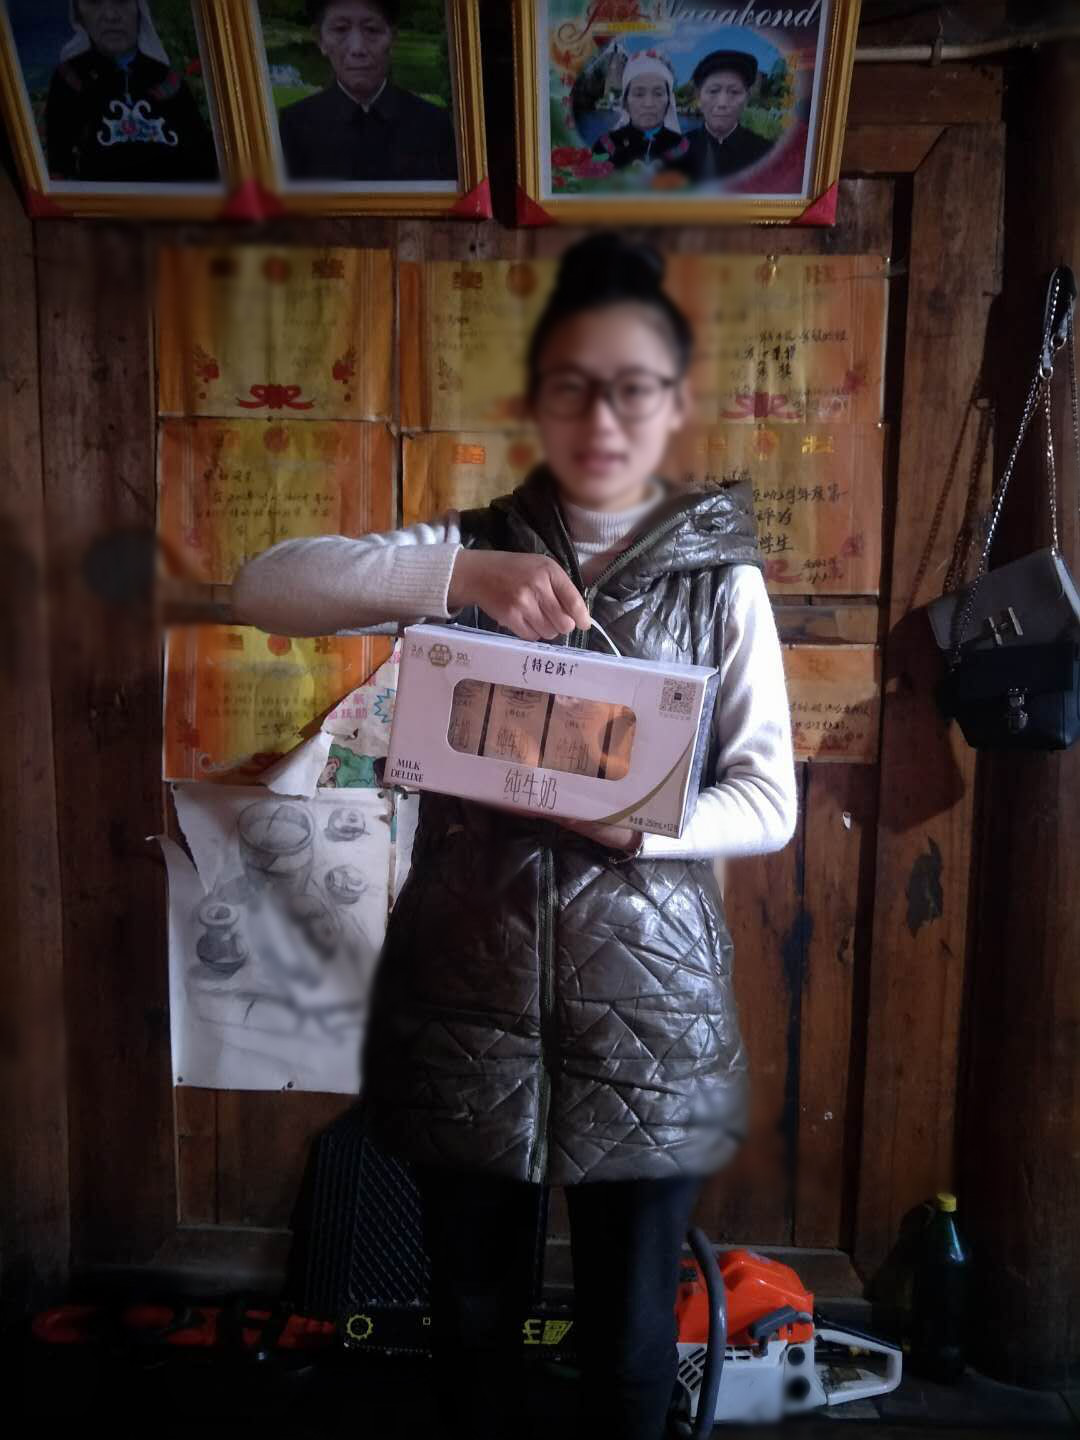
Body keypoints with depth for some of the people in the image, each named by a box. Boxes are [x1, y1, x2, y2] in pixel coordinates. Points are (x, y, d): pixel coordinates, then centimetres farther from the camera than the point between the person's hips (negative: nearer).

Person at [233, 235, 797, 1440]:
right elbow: (264, 587, -11)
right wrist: (459, 573, -24)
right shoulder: (468, 549, 1)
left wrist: (638, 820, -21)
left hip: (647, 995, 0)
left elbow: (770, 802, -2)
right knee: (472, 1305, 19)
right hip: (466, 980, 1)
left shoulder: (722, 575, 0)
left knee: (629, 1328, 16)